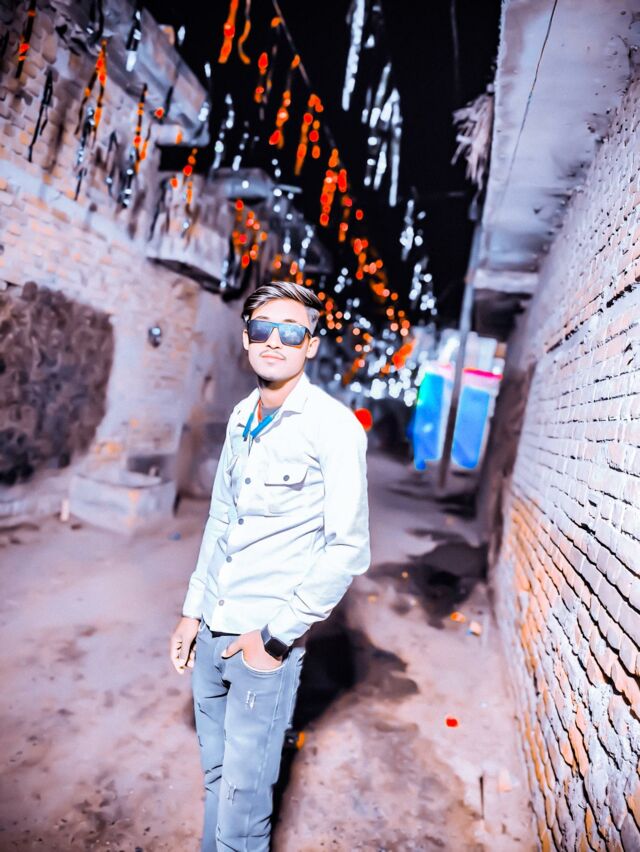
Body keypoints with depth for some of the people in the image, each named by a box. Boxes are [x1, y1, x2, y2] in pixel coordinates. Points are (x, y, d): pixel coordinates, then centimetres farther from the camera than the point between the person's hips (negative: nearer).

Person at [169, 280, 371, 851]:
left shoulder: (334, 426, -13)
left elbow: (349, 548, -15)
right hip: (212, 631, 6)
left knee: (244, 790, 9)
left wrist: (278, 635, -13)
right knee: (214, 773, 22)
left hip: (267, 638, -6)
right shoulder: (241, 418, 7)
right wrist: (194, 611, 13)